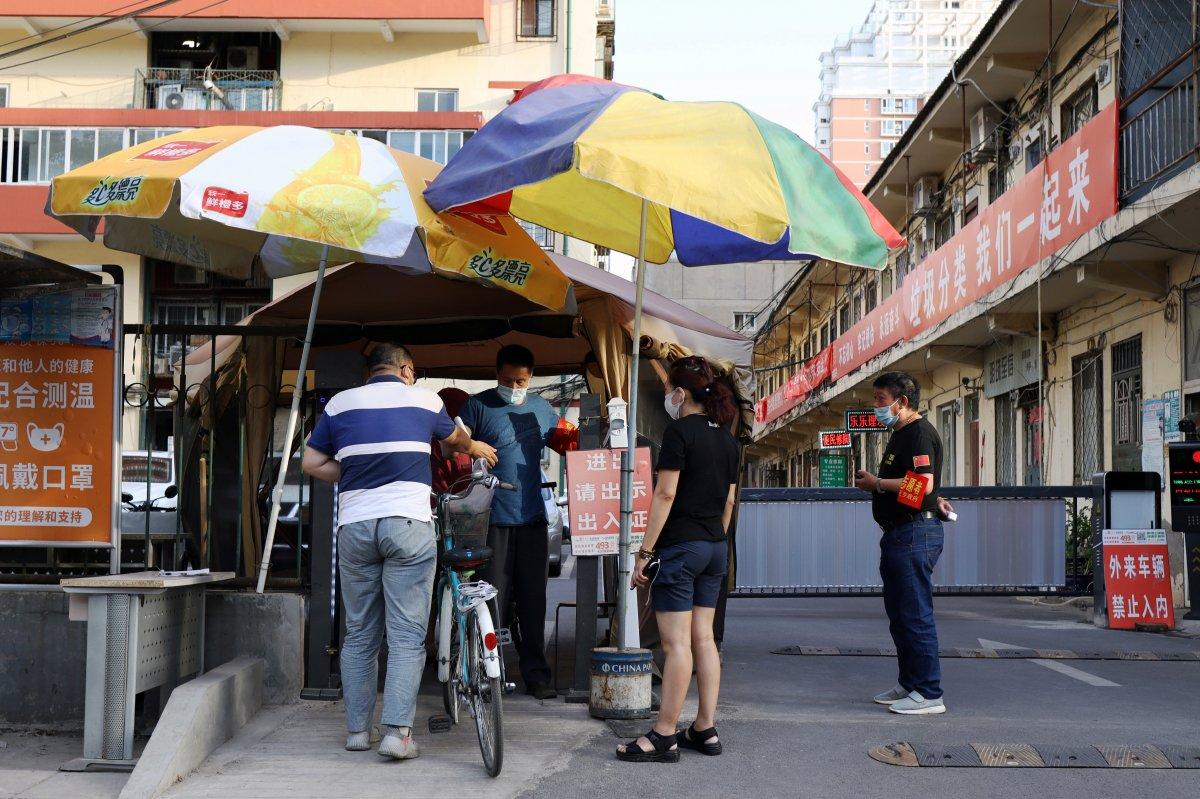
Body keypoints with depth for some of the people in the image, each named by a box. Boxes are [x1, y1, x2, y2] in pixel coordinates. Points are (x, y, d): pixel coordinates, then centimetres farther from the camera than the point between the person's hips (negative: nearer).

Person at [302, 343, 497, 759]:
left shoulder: (340, 403, 12)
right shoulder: (424, 400, 10)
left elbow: (311, 462, 12)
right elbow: (455, 439, 30)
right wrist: (476, 448, 51)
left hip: (354, 525, 3)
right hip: (408, 522, -2)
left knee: (359, 634, 11)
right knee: (407, 634, -2)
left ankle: (357, 729, 15)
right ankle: (397, 731, -8)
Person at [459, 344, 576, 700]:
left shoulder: (541, 409, 14)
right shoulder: (478, 406, 0)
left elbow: (568, 441, 24)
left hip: (532, 519, 4)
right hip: (492, 520, -4)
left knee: (533, 600, 6)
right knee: (493, 600, -4)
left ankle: (535, 673, 13)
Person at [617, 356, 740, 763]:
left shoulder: (680, 430, -11)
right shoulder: (726, 437, 12)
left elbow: (666, 493, -16)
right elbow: (729, 500, 15)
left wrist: (644, 552, -14)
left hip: (680, 546, -8)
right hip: (715, 548, 8)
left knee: (676, 642, -7)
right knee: (703, 637, 11)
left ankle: (664, 737, -4)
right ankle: (705, 729, 14)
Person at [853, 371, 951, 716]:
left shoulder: (920, 432, -12)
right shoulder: (900, 434, 21)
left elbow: (922, 483, -23)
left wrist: (877, 483, -14)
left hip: (915, 533, -11)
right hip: (898, 533, 11)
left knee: (916, 615, -9)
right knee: (899, 614, 16)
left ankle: (929, 694, -6)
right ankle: (909, 684, 25)